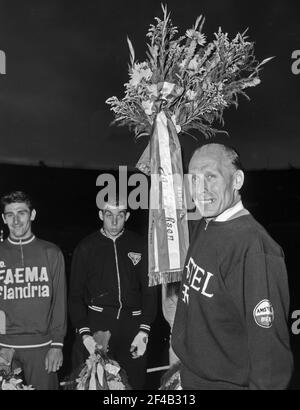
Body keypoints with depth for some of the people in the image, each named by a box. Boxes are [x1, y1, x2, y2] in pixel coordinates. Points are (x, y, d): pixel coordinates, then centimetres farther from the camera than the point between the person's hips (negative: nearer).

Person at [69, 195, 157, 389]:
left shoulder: (139, 245, 5)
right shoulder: (86, 248, 4)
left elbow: (149, 290, 4)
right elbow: (76, 295, 4)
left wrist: (144, 330, -4)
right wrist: (84, 333, -6)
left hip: (132, 324, 1)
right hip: (96, 324, 0)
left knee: (135, 381, 6)